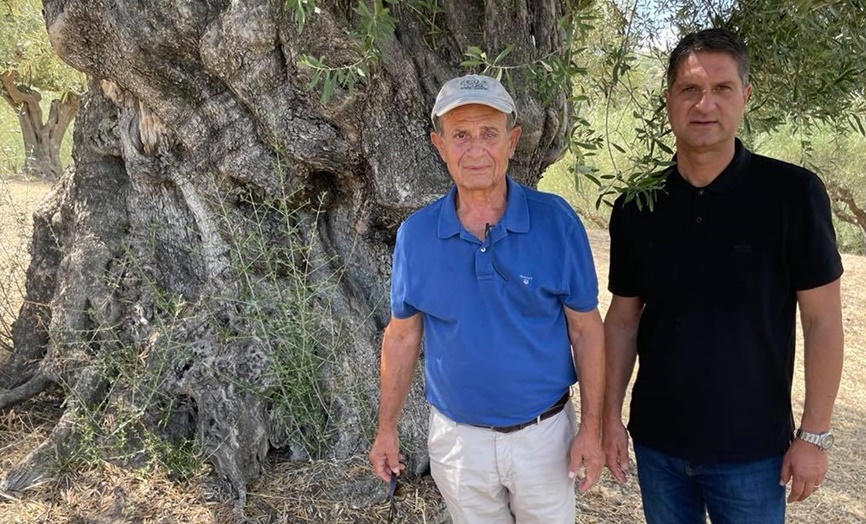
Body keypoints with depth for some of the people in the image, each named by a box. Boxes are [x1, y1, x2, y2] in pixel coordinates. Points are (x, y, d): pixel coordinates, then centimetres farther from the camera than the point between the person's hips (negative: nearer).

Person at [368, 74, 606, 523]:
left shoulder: (555, 221, -13)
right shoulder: (415, 234, -8)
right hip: (456, 437, 2)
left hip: (544, 433, -1)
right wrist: (386, 430, 4)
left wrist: (591, 429, -7)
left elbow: (586, 329, -6)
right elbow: (402, 335, 2)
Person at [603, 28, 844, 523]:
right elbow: (624, 318, 4)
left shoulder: (793, 193, -11)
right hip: (656, 443, 3)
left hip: (753, 449, -2)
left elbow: (823, 320, -8)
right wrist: (611, 416, 1)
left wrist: (815, 435, -8)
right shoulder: (637, 207, -3)